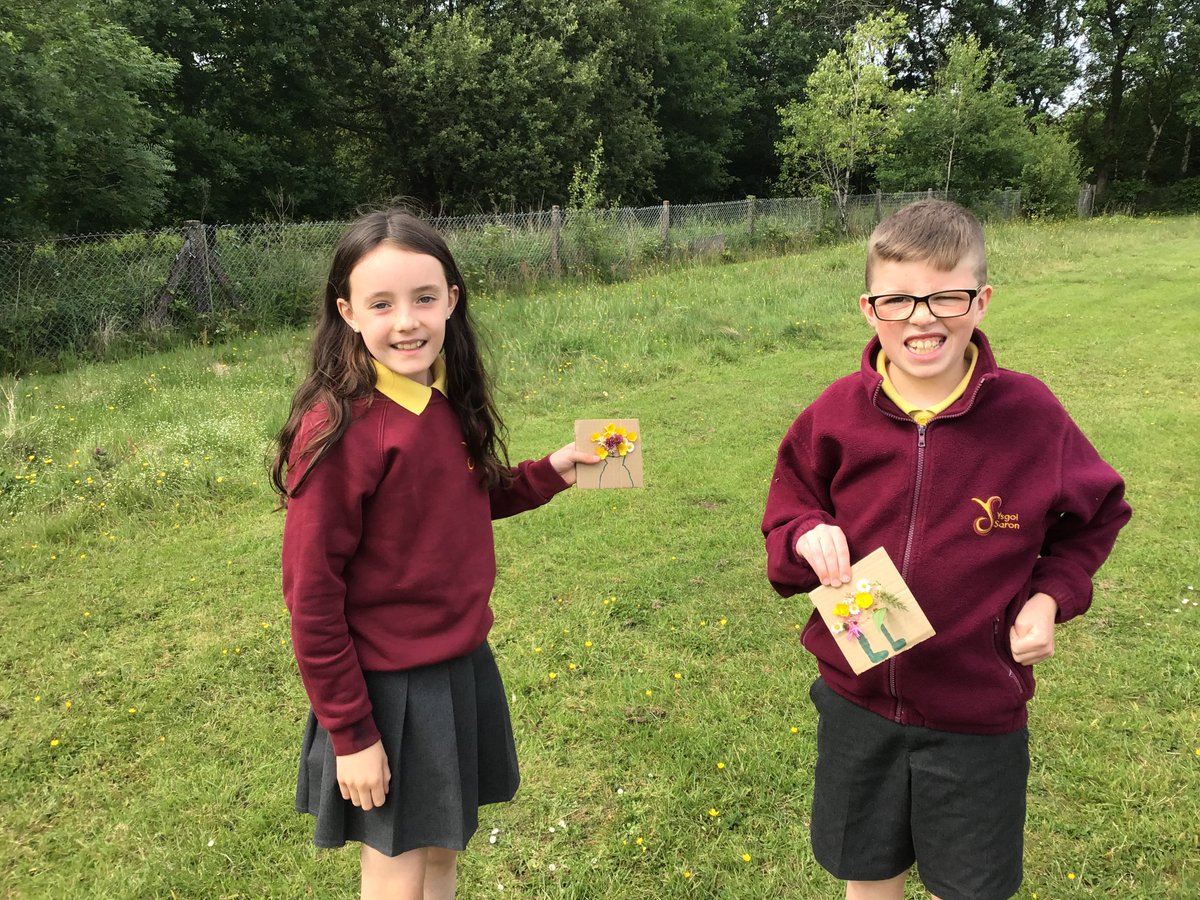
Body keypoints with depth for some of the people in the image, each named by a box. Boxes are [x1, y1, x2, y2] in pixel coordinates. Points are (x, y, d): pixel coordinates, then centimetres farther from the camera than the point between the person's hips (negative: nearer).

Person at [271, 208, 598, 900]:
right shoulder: (341, 427, -22)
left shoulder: (449, 401, -1)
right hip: (388, 688, -6)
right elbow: (311, 593, -18)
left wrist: (549, 474, 2)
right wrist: (349, 734, -14)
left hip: (463, 667, 6)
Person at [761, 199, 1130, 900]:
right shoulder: (838, 414, -10)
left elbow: (1095, 514, 4)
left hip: (978, 711, -1)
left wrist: (1050, 594, -10)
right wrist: (807, 535, -18)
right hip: (857, 699, 2)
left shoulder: (1028, 413, -14)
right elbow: (788, 508, 4)